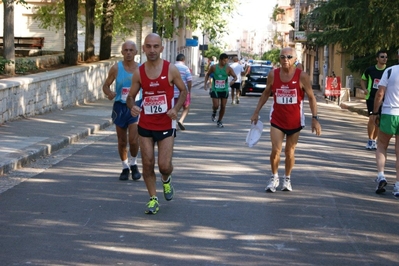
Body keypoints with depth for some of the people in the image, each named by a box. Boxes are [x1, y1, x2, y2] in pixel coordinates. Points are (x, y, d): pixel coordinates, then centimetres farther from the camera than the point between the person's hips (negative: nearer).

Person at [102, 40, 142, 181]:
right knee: (122, 141, 8)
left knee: (133, 139, -13)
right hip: (120, 107, 1)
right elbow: (106, 85, 0)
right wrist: (110, 94, -21)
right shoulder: (116, 68, -4)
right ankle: (125, 167, 26)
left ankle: (133, 164, 12)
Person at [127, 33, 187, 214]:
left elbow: (183, 91, 3)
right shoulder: (139, 72, -1)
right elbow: (131, 96, 7)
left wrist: (176, 109, -14)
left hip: (166, 125, -2)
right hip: (145, 125, 2)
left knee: (164, 165, -5)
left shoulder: (171, 70, -7)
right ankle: (153, 199, 17)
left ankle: (166, 180, 32)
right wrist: (132, 106, -17)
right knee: (147, 164, 2)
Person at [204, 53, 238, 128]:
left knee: (223, 106, 3)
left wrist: (233, 81, -23)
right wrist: (205, 84, 1)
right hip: (215, 90, -1)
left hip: (224, 90, 1)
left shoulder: (228, 68, -5)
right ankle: (214, 112, 24)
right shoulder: (213, 67, -4)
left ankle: (219, 121, 21)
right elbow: (207, 74, 11)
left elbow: (235, 77, 0)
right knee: (216, 105, -13)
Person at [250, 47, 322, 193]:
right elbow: (266, 93, 10)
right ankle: (274, 177, 13)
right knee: (275, 150, -8)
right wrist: (256, 112, 9)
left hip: (295, 120, -1)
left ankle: (287, 179, 28)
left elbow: (311, 97, -6)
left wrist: (315, 118, -12)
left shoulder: (302, 76, -11)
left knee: (290, 151, 9)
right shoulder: (273, 75, -4)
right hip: (277, 119, 1)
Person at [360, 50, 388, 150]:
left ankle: (374, 140, 23)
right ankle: (370, 140, 2)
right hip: (371, 98, -1)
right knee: (372, 118, -13)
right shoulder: (370, 70, -1)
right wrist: (364, 89, -2)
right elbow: (363, 79, 16)